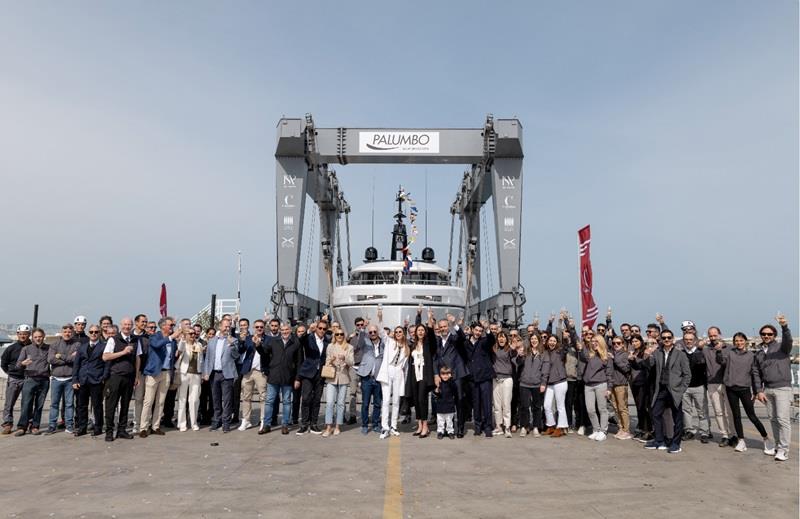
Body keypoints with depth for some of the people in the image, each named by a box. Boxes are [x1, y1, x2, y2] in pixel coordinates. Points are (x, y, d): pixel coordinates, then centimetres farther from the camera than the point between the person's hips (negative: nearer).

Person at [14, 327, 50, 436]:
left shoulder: (49, 348, 11)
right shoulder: (26, 349, 9)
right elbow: (18, 365, 6)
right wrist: (22, 363, -16)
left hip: (44, 381, 1)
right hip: (30, 379, -1)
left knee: (39, 405, 3)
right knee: (26, 404, -7)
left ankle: (35, 426, 9)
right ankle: (22, 427, -1)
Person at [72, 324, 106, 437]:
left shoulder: (104, 346, 3)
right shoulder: (82, 347, 16)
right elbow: (76, 364, 13)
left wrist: (104, 378, -9)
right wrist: (75, 380, 3)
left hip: (96, 381, -4)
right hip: (82, 381, 4)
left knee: (97, 406, 1)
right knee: (81, 406, 8)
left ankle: (98, 428, 10)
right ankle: (81, 428, 18)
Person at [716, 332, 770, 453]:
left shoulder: (751, 356, 2)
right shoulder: (729, 352, 4)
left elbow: (755, 373, 2)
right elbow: (722, 361, -10)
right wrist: (719, 351, -27)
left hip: (744, 389, -1)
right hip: (731, 389, 1)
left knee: (752, 416, 0)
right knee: (736, 415, 7)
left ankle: (765, 438, 18)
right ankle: (741, 441, 15)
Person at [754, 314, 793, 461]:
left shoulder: (781, 347, 0)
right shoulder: (758, 353, 15)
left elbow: (788, 340, -25)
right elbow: (758, 374, 16)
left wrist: (784, 326, -44)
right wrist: (759, 391, 7)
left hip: (782, 388, -6)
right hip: (767, 389, 6)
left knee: (783, 419, -9)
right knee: (773, 419, 11)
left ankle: (784, 450, -4)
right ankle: (778, 446, 20)